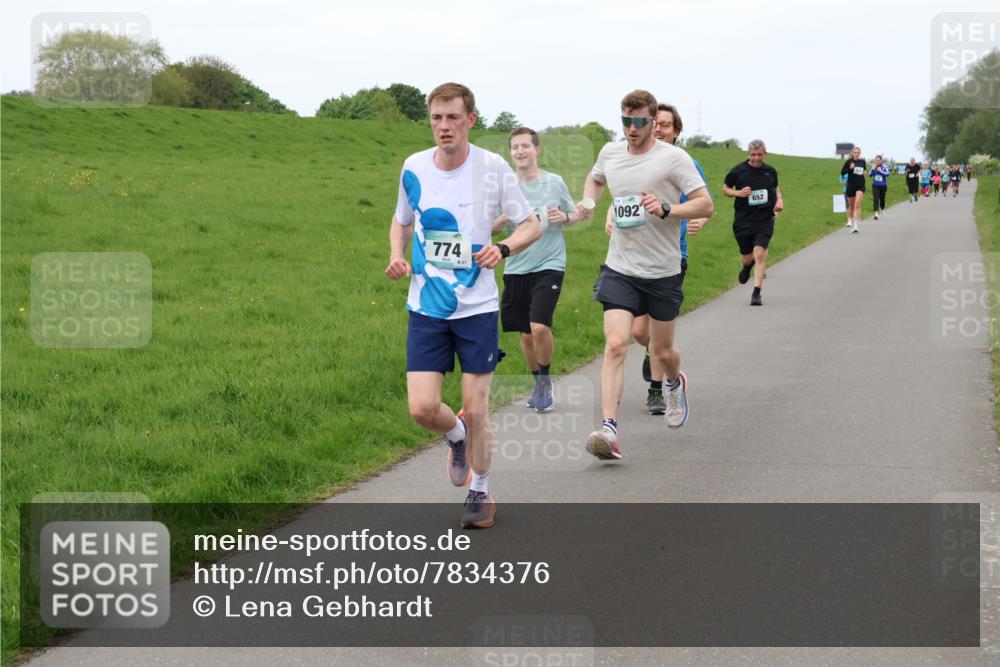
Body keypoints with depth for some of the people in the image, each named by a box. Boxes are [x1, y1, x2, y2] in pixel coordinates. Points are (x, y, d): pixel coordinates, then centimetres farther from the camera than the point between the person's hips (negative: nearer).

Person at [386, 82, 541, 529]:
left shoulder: (492, 167, -8)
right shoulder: (414, 167, 0)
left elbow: (532, 225, 1)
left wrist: (502, 249, -19)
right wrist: (397, 255, -2)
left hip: (477, 306, -2)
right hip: (426, 307, 2)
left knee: (474, 410, 1)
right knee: (422, 408, -8)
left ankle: (480, 492, 23)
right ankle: (457, 437, 28)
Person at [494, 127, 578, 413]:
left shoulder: (554, 183, 1)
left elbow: (576, 214, 14)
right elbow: (489, 228, 6)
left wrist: (564, 217, -8)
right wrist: (503, 219, -15)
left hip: (549, 265, -2)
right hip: (516, 268, 3)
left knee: (540, 327, -18)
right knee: (525, 334, 8)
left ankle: (545, 380, 5)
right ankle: (539, 383, 30)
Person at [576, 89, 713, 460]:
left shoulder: (673, 158, -9)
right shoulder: (610, 152, 5)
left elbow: (706, 206, -12)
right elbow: (595, 179, 29)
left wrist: (666, 209, -27)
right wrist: (587, 201, 9)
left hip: (663, 272, -2)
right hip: (619, 268, 2)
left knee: (661, 351, 13)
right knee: (615, 345, -16)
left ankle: (675, 383, 50)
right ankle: (609, 429, -21)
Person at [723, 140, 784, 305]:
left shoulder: (770, 171, 6)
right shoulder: (738, 171, -2)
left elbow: (776, 187, 26)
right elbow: (725, 188, 8)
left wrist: (779, 199, 6)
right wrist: (738, 193, -10)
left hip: (765, 219, 0)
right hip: (743, 220, 0)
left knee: (760, 253, -17)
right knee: (747, 257, 10)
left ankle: (756, 293, -14)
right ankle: (747, 266, 51)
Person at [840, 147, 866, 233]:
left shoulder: (862, 162, 5)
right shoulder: (848, 162, -2)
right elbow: (842, 172, -3)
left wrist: (865, 172, 0)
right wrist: (849, 168, -19)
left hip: (860, 186, 0)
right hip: (851, 186, 0)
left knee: (857, 204, -18)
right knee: (851, 206, 11)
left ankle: (855, 226, -24)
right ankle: (852, 223, 35)